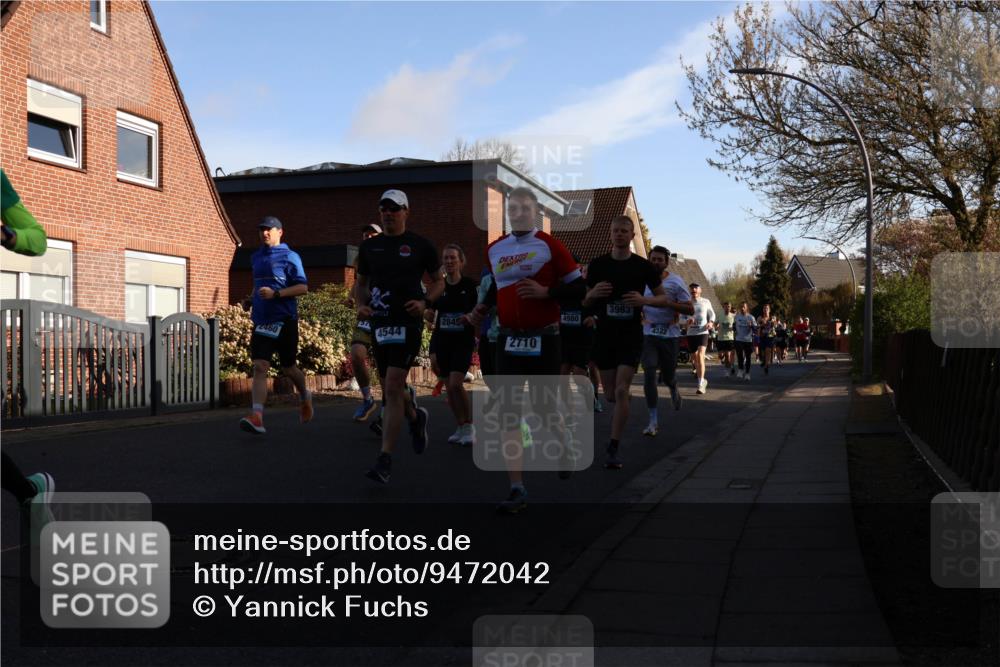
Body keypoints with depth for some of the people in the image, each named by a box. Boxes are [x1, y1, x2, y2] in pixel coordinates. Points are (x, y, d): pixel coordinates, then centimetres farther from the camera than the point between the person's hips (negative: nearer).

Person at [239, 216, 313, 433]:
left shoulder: (289, 257, -4)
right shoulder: (256, 257, 16)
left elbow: (303, 287, -11)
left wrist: (275, 294, -21)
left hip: (284, 320, -4)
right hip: (261, 321, 4)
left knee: (288, 367, 9)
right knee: (259, 367, -12)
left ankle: (305, 397, 40)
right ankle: (257, 417, -22)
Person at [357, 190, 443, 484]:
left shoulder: (420, 245, 1)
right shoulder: (369, 246, 11)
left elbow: (439, 281, 9)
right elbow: (361, 283, 21)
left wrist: (425, 301, -9)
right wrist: (361, 305, 1)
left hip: (408, 323, -5)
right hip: (379, 324, 5)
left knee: (393, 388, -13)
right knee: (389, 388, 13)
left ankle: (385, 459, -10)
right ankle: (416, 417, 46)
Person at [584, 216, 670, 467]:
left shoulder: (643, 266, 0)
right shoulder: (597, 264, 4)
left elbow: (665, 300, 7)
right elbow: (585, 303, 11)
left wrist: (644, 300, -13)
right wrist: (593, 293, -12)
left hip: (631, 335, -2)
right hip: (604, 334, 2)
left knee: (621, 391, -14)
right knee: (610, 393, 8)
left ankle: (615, 447, -8)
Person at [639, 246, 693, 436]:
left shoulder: (675, 282, -4)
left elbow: (690, 309, -8)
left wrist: (667, 303, -20)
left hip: (670, 334, -2)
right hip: (648, 333, 2)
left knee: (668, 376, 8)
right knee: (649, 373, -13)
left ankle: (674, 390, 49)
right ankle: (653, 420, -7)